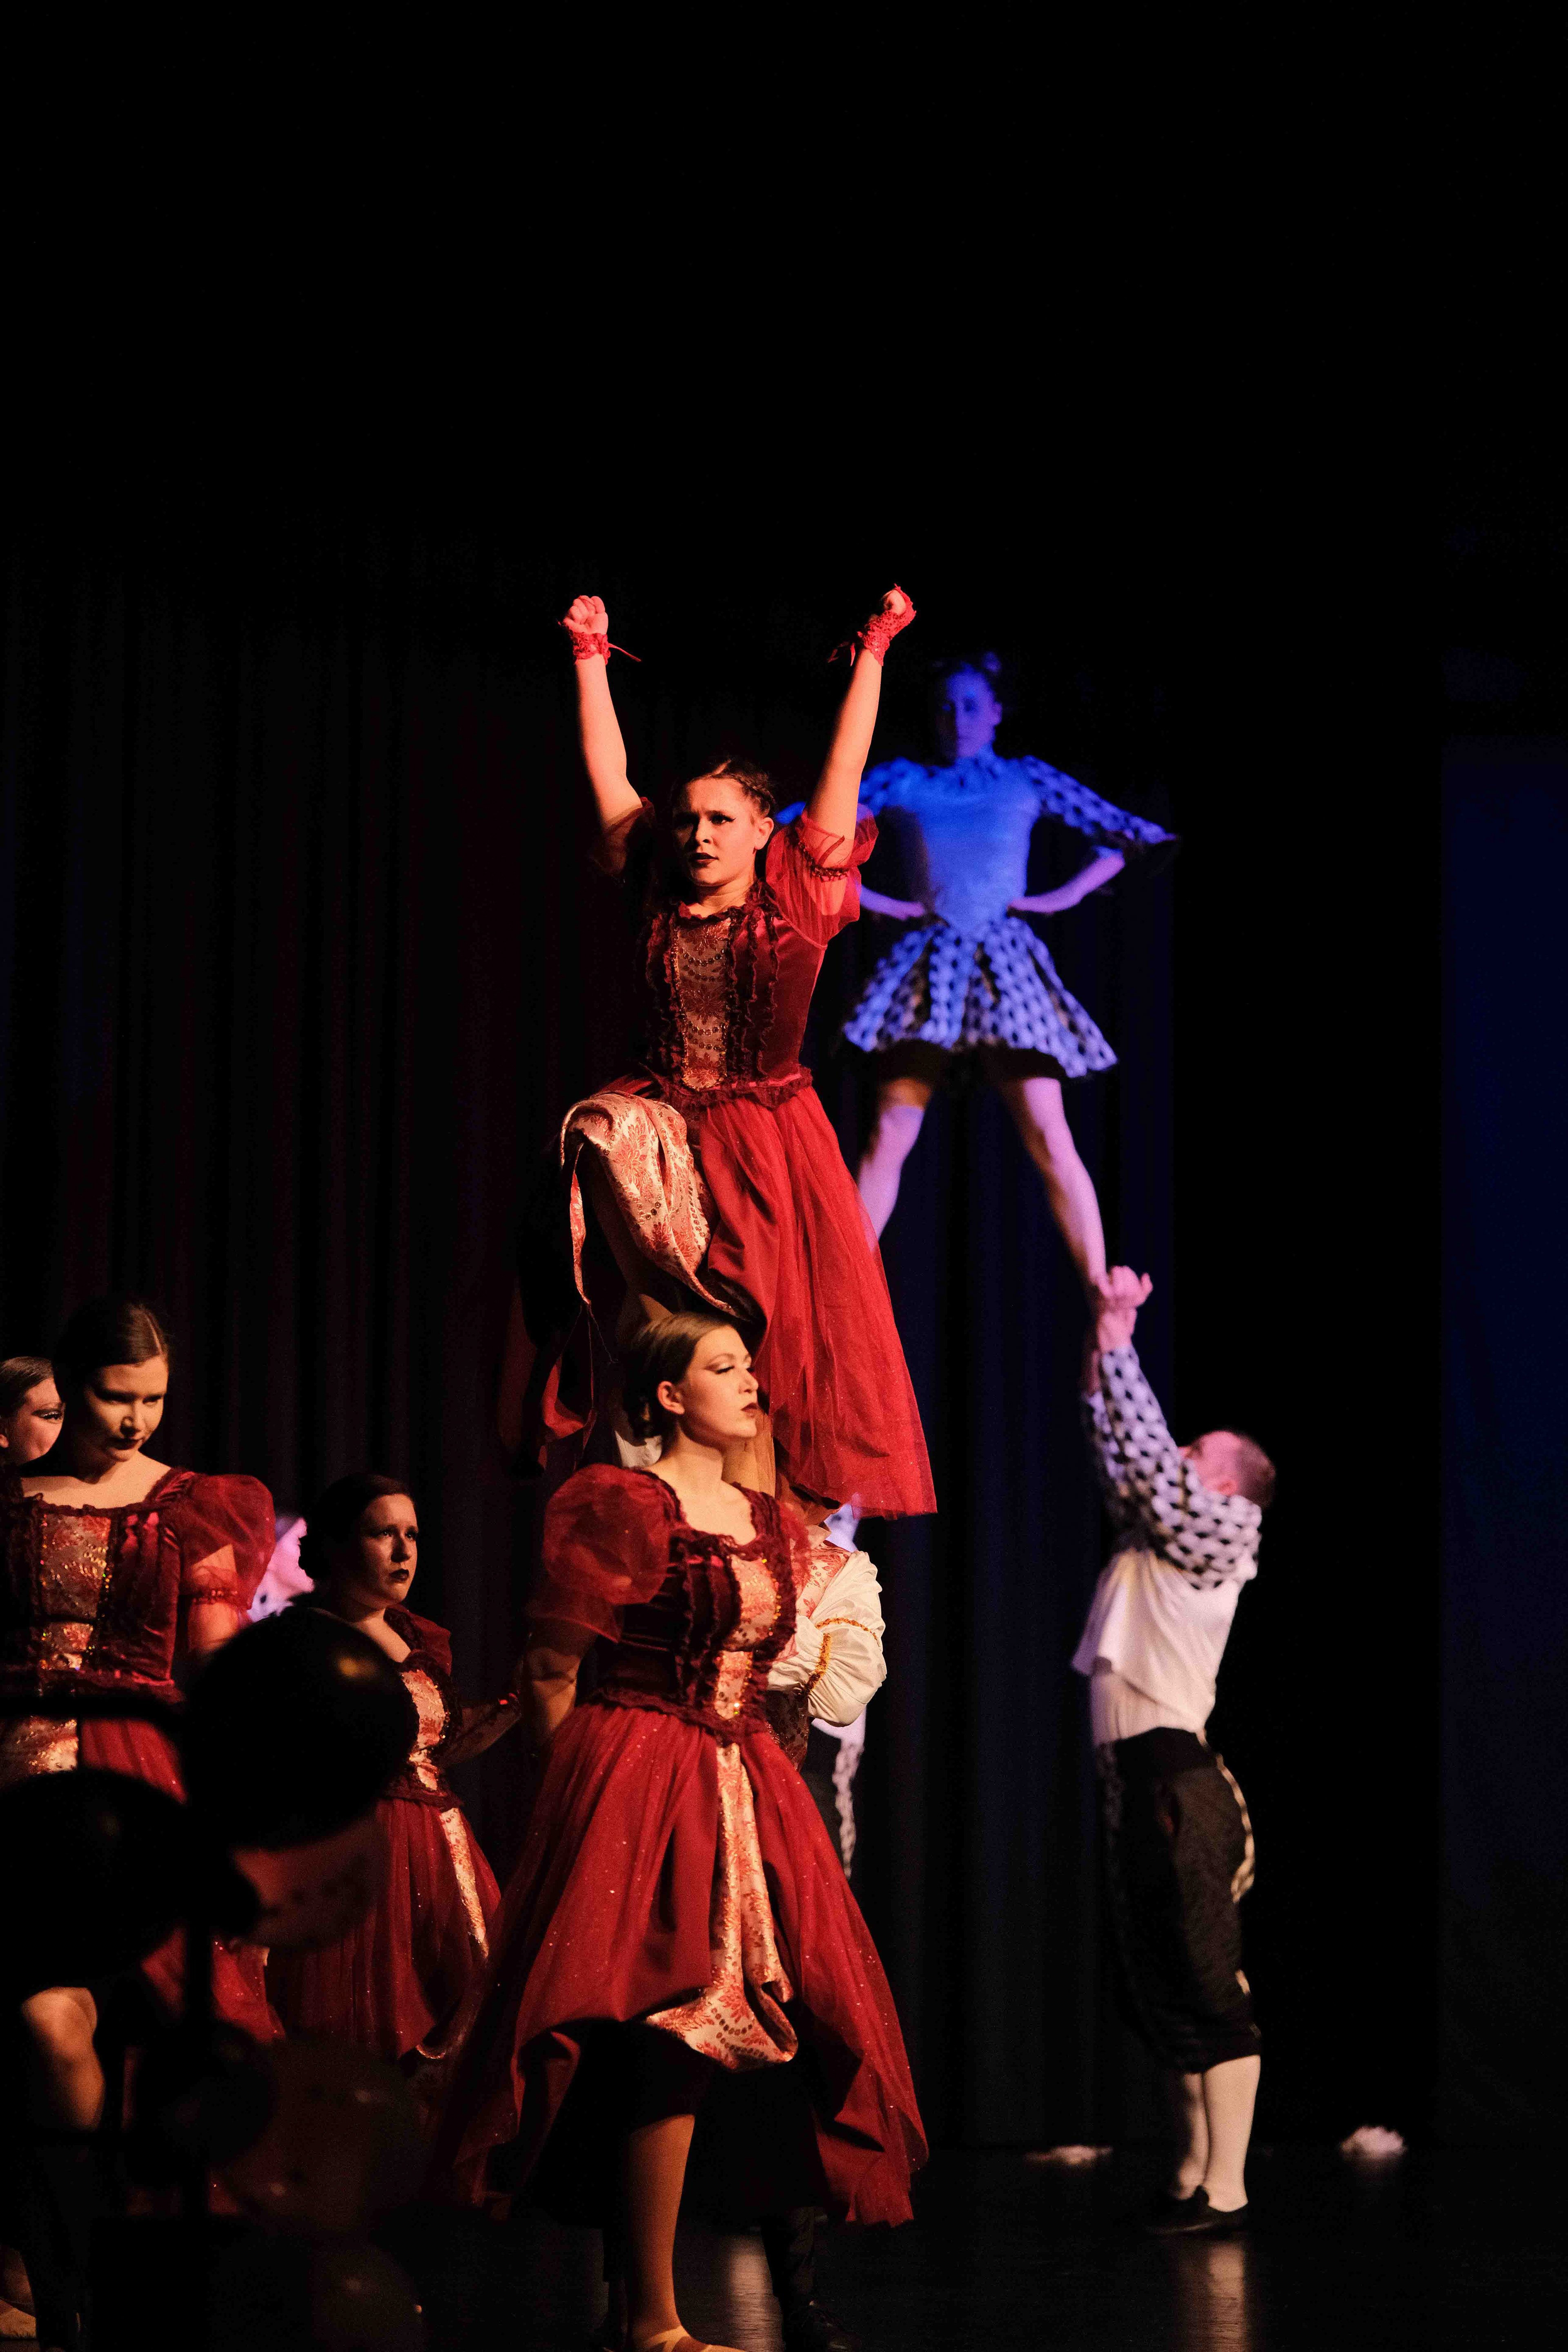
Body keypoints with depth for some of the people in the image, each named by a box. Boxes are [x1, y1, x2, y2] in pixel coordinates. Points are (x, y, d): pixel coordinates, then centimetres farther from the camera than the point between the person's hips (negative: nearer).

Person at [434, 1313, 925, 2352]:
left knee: (794, 2029, 2)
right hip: (637, 1786, -8)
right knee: (669, 2047, -11)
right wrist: (586, 1784, -5)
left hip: (750, 1788, 8)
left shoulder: (773, 1523, 16)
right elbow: (550, 1669, -7)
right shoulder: (620, 1504, -6)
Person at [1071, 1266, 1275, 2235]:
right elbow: (1123, 1452, 21)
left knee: (1205, 1984, -9)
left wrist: (1118, 1343, -6)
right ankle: (1195, 2174, 16)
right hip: (1139, 1779, 9)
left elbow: (1143, 1455, -13)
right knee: (1157, 1985, 11)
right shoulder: (1159, 1532, 18)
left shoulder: (1214, 1533, -4)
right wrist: (1102, 1339, 17)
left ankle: (1226, 2190, -10)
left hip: (1176, 1775, -9)